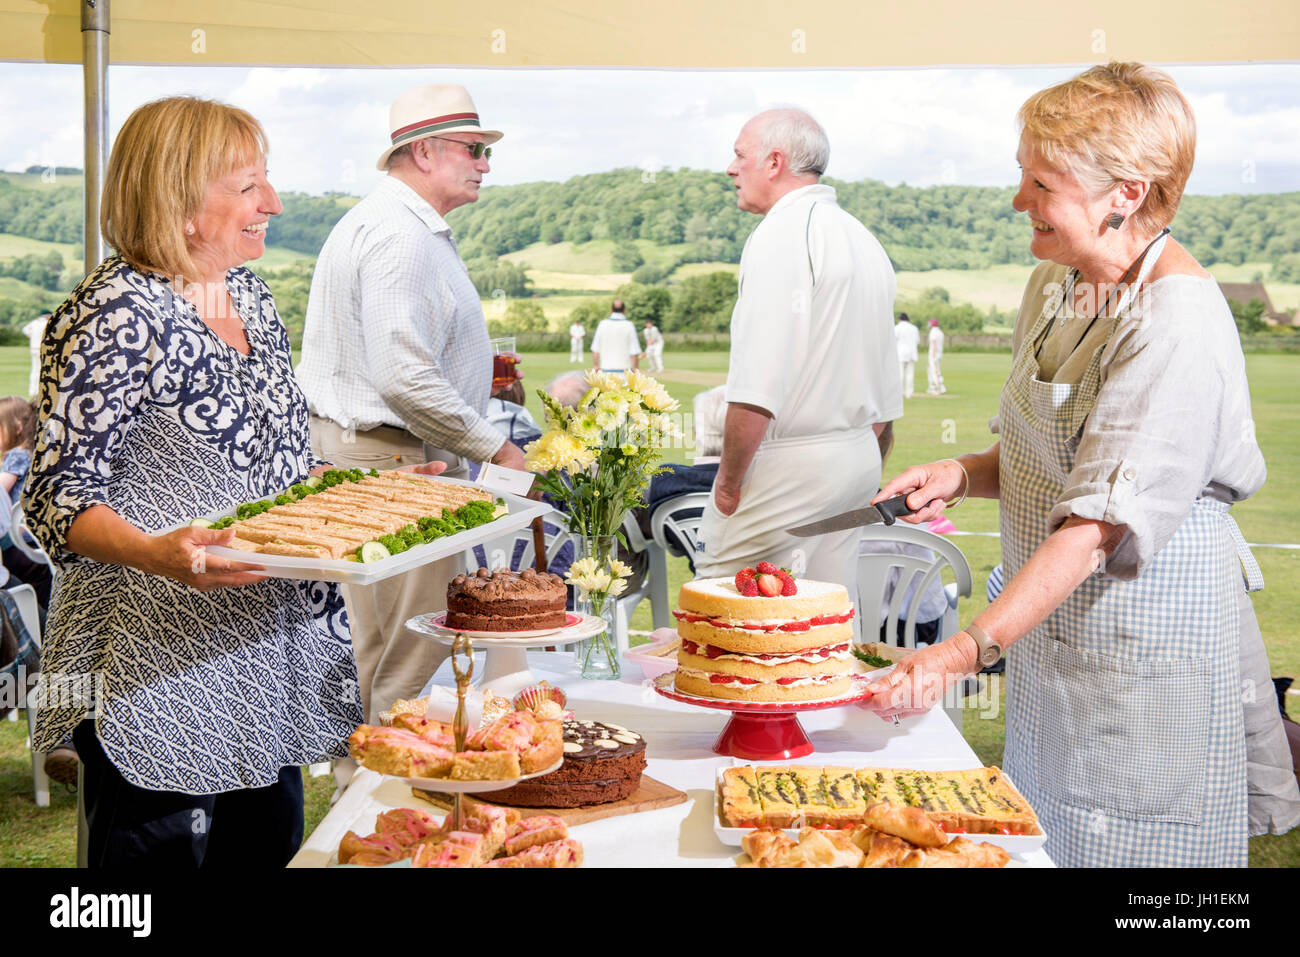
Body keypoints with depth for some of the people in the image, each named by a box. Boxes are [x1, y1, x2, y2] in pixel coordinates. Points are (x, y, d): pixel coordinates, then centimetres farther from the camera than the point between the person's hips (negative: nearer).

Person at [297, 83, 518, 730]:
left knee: (371, 641, 17)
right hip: (392, 457, -11)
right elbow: (404, 377, -26)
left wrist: (475, 371, 19)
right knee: (417, 647, -4)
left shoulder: (374, 220, 18)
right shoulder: (402, 236, -18)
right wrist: (494, 447, -17)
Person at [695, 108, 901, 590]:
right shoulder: (864, 239, 16)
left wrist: (729, 477, -12)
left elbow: (756, 390, -22)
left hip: (788, 469, -9)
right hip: (859, 461, 9)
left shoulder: (781, 234, -14)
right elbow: (885, 398, 19)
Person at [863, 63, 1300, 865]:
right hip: (1050, 630, 8)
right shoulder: (1052, 286, 5)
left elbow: (1102, 524, -29)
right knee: (1046, 835, 17)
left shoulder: (1176, 323, -23)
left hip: (1147, 644, -8)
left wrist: (966, 650, -34)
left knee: (1129, 844, 4)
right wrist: (964, 474, -2)